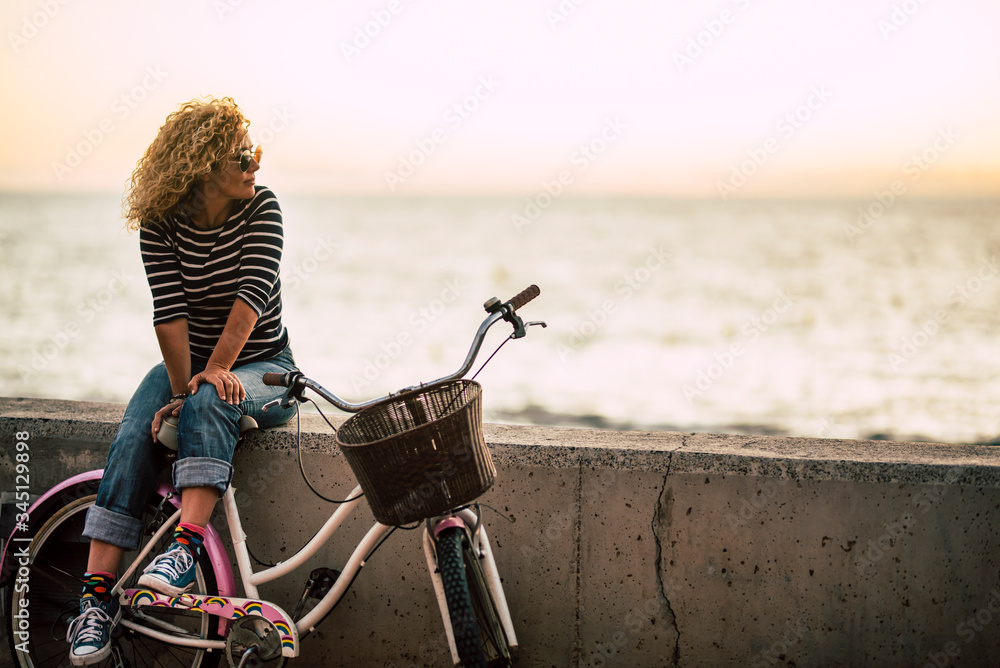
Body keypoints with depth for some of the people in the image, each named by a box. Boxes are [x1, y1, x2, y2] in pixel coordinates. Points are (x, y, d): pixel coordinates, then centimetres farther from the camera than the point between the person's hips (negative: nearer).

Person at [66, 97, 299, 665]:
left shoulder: (261, 207, -10)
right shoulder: (161, 223, -6)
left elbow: (253, 292, -22)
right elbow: (169, 311, -13)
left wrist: (216, 370, -31)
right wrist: (181, 386, -23)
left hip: (262, 368, -2)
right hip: (188, 363, 2)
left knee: (209, 403, -36)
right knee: (134, 441, -25)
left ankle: (185, 550, -46)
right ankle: (98, 597, -28)